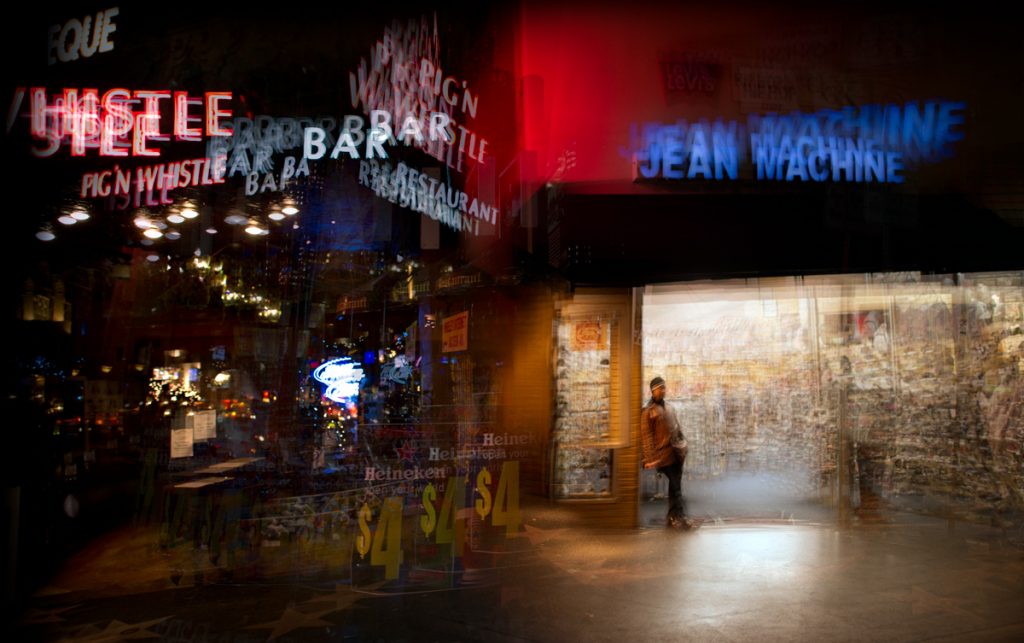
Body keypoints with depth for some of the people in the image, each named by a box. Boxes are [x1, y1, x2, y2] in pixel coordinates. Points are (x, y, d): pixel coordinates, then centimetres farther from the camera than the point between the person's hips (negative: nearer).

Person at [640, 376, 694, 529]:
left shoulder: (669, 408, 16)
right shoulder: (648, 411, -7)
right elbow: (646, 436, -11)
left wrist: (683, 445, 13)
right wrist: (650, 458, -16)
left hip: (676, 452, 7)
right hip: (664, 454, -7)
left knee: (675, 485, 10)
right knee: (676, 486, -10)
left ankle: (672, 516, 18)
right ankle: (680, 517, -8)